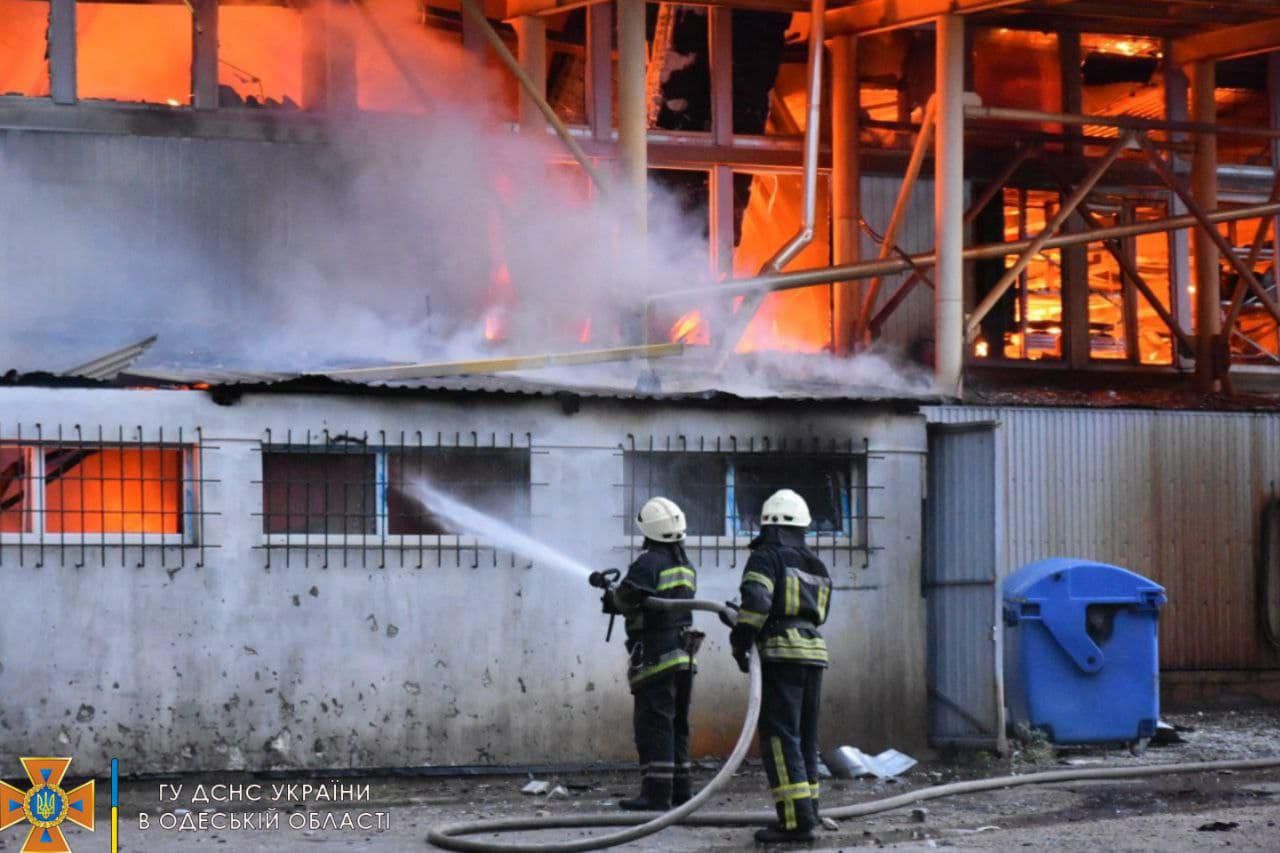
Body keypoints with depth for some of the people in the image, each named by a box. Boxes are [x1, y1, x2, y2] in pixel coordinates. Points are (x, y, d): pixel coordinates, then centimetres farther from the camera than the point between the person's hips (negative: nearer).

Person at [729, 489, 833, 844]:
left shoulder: (766, 558, -3)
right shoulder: (815, 566, 19)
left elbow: (756, 601, -19)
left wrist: (741, 641, -10)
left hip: (782, 654, -8)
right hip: (814, 651, 8)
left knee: (779, 738, -9)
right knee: (804, 738, 15)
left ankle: (796, 819, -17)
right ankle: (808, 812, 15)